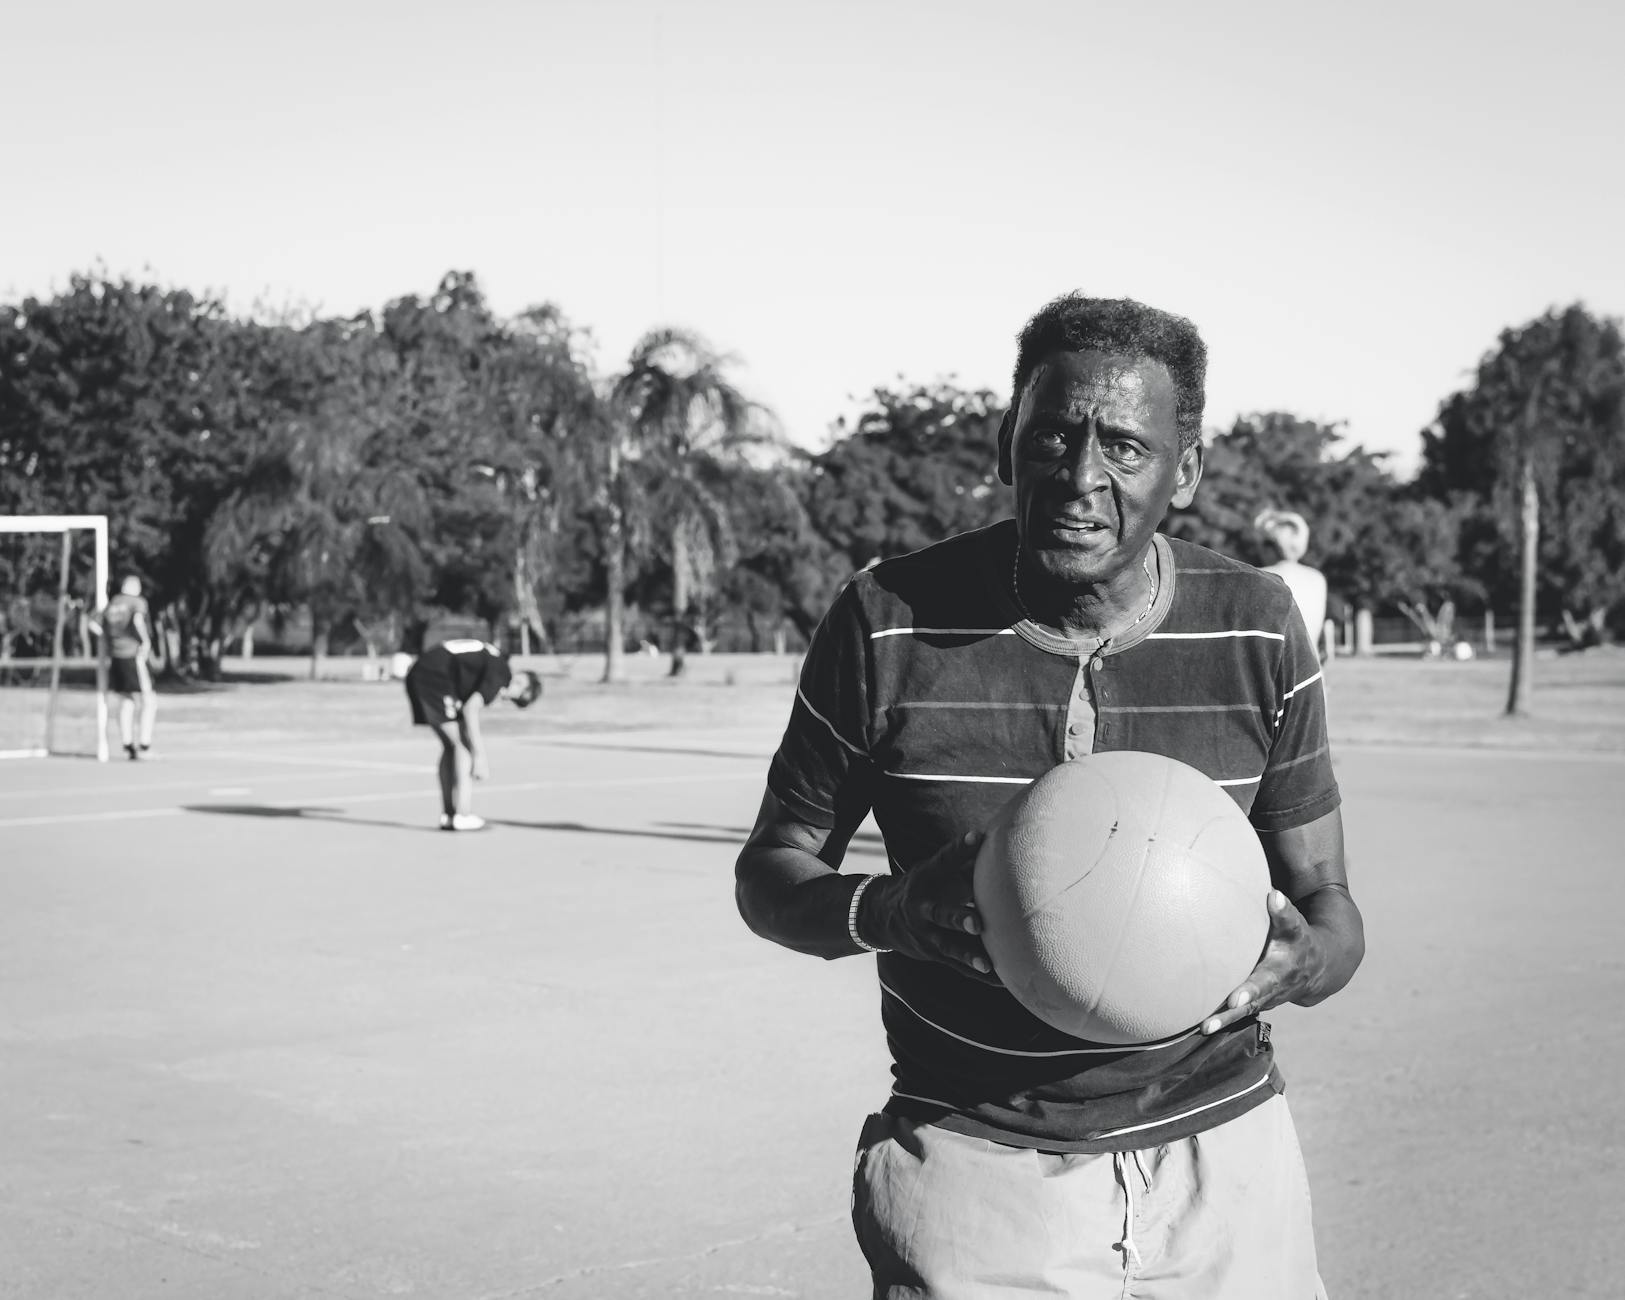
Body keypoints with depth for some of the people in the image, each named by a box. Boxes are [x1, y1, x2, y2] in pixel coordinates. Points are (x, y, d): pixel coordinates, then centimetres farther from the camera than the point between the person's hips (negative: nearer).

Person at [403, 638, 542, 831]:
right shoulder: (500, 675, -9)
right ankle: (463, 816, -8)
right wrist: (479, 755, -14)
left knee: (451, 746, 15)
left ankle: (447, 815, 13)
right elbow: (471, 709, -17)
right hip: (435, 678, -10)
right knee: (464, 744, -5)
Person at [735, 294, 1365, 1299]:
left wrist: (1302, 959, -20)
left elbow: (1329, 902, 4)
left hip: (1224, 1156, 2)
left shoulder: (1258, 630, -3)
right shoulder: (888, 622, -9)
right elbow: (769, 870, 1)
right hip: (974, 1170, -2)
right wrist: (885, 912, -21)